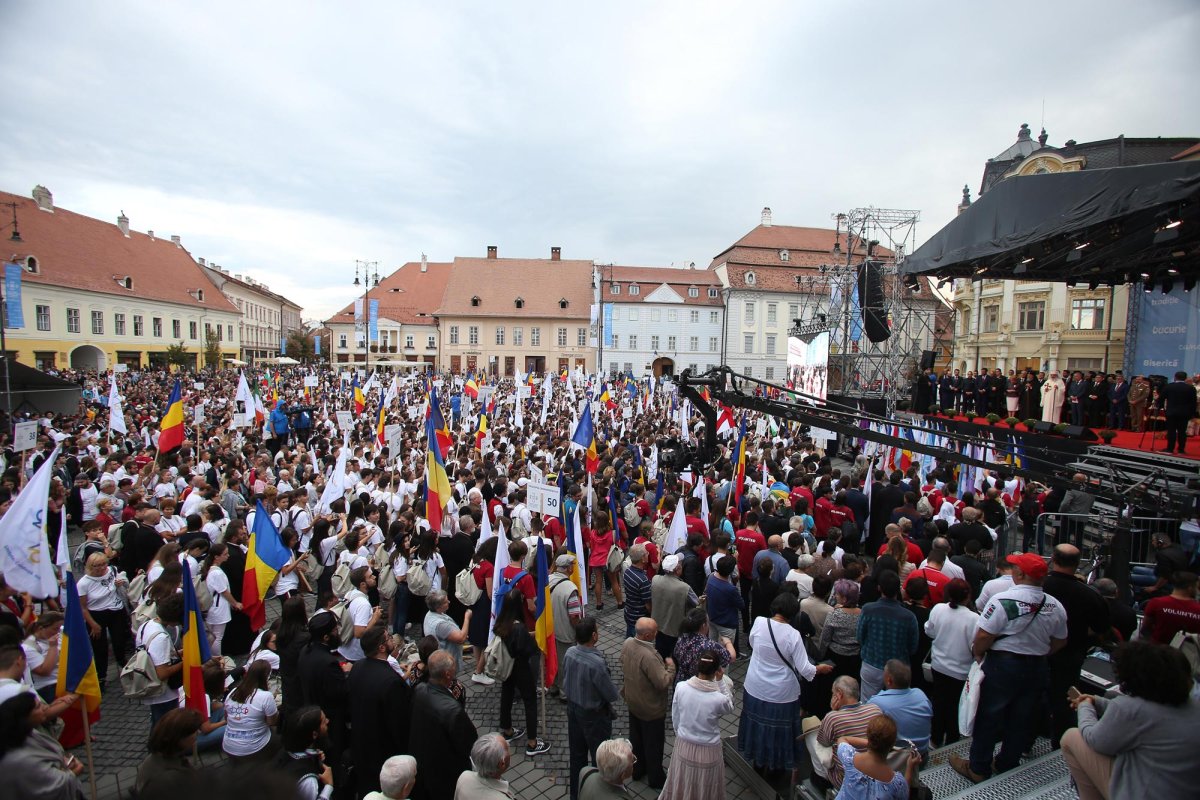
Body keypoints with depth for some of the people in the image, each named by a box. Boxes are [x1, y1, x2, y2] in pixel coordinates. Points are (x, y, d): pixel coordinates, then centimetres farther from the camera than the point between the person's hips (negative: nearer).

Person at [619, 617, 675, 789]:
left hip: (632, 702, 7)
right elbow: (663, 682, -32)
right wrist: (670, 666, -15)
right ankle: (655, 779, 35)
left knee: (635, 738, 26)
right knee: (653, 744, 16)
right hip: (651, 709, -7)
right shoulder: (648, 656, -38)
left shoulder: (627, 644, -12)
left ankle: (637, 770, 46)